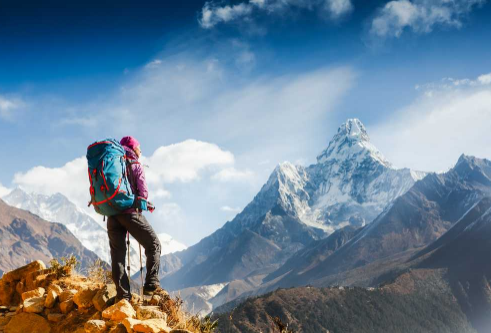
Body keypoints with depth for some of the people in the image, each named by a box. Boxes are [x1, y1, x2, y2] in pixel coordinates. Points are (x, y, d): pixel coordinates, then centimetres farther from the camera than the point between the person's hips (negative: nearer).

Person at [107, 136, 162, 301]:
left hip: (112, 215, 5)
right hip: (130, 213, -5)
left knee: (117, 255, 5)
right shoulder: (136, 166, 1)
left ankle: (123, 295, 0)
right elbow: (143, 193, -6)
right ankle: (151, 284, -4)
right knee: (153, 244, 7)